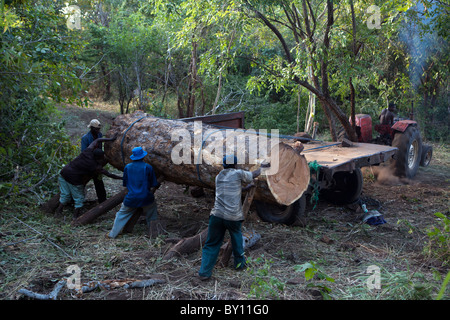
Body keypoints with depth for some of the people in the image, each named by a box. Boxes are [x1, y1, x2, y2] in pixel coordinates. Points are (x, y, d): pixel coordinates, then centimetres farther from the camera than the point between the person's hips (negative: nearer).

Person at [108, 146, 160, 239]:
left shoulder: (127, 167, 1)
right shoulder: (148, 167, -7)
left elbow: (125, 184, 11)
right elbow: (154, 184, -2)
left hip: (131, 198, 2)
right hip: (146, 198, -2)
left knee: (122, 214, 19)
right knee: (151, 216, 21)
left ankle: (113, 234, 22)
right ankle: (152, 234, 23)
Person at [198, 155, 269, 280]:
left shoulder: (219, 176, 14)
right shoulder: (238, 173, 0)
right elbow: (253, 175, 17)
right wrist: (262, 167, 36)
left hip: (217, 215, 3)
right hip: (233, 217, -3)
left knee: (211, 244, 7)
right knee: (236, 238, 22)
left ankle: (204, 272, 1)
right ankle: (240, 263, 36)